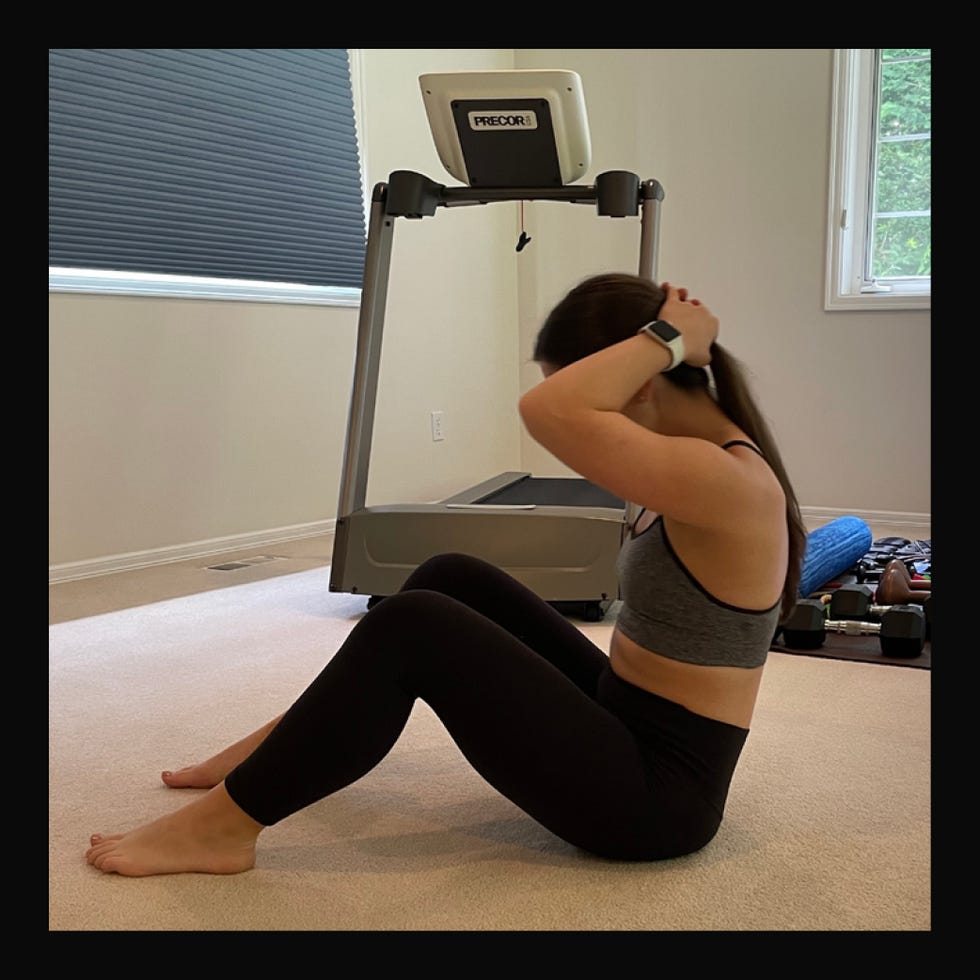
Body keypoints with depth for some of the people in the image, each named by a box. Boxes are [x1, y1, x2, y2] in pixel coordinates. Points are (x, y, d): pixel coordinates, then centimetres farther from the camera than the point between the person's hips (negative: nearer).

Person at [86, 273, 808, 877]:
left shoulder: (731, 483, -25)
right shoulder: (705, 457, 4)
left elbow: (548, 412, -37)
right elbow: (570, 413, 22)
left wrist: (668, 336, -23)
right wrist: (669, 339, 8)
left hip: (654, 795, -10)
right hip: (625, 722, 10)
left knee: (411, 627, -20)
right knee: (452, 580, 10)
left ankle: (221, 825, -6)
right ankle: (290, 749, 23)